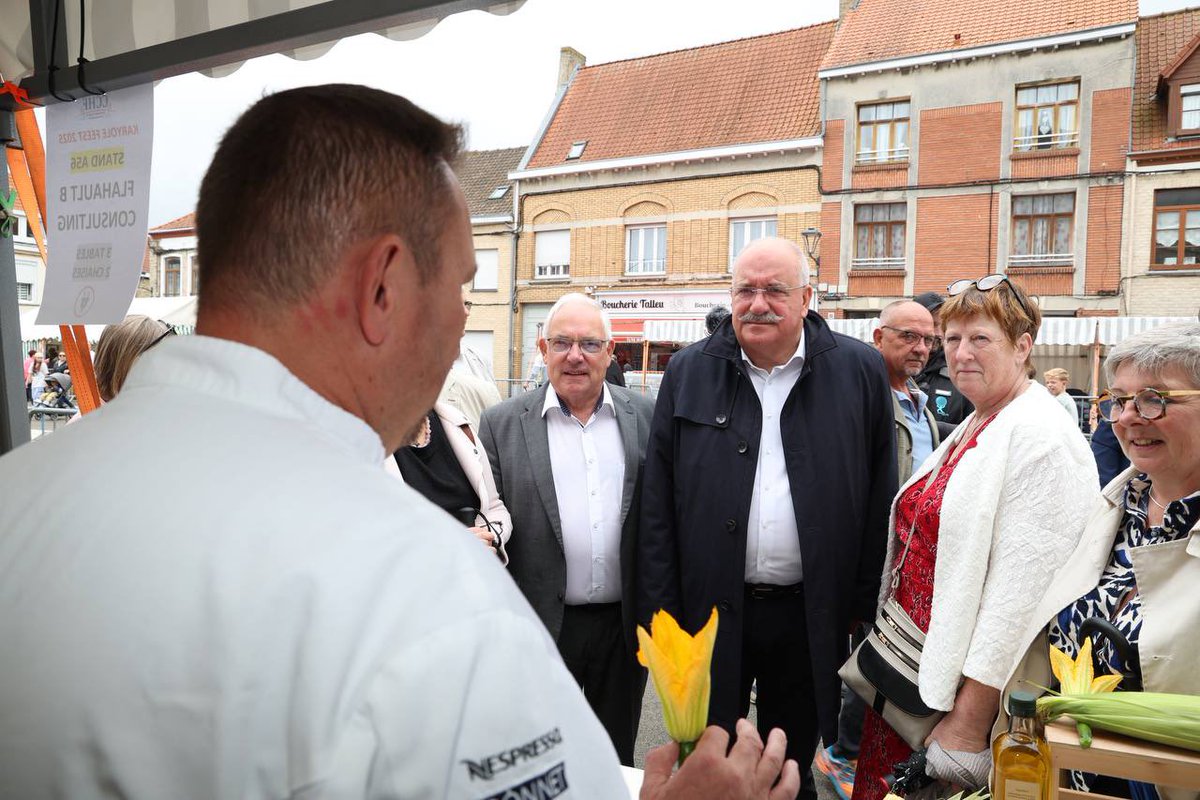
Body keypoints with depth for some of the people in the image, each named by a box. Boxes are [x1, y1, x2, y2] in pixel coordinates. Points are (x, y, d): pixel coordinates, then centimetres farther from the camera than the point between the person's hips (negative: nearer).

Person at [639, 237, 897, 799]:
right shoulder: (689, 372, 0)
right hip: (709, 610, 1)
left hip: (812, 617, 0)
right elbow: (658, 504, 0)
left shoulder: (860, 371, -2)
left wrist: (864, 608, 0)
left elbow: (878, 502, 1)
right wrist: (659, 614, -3)